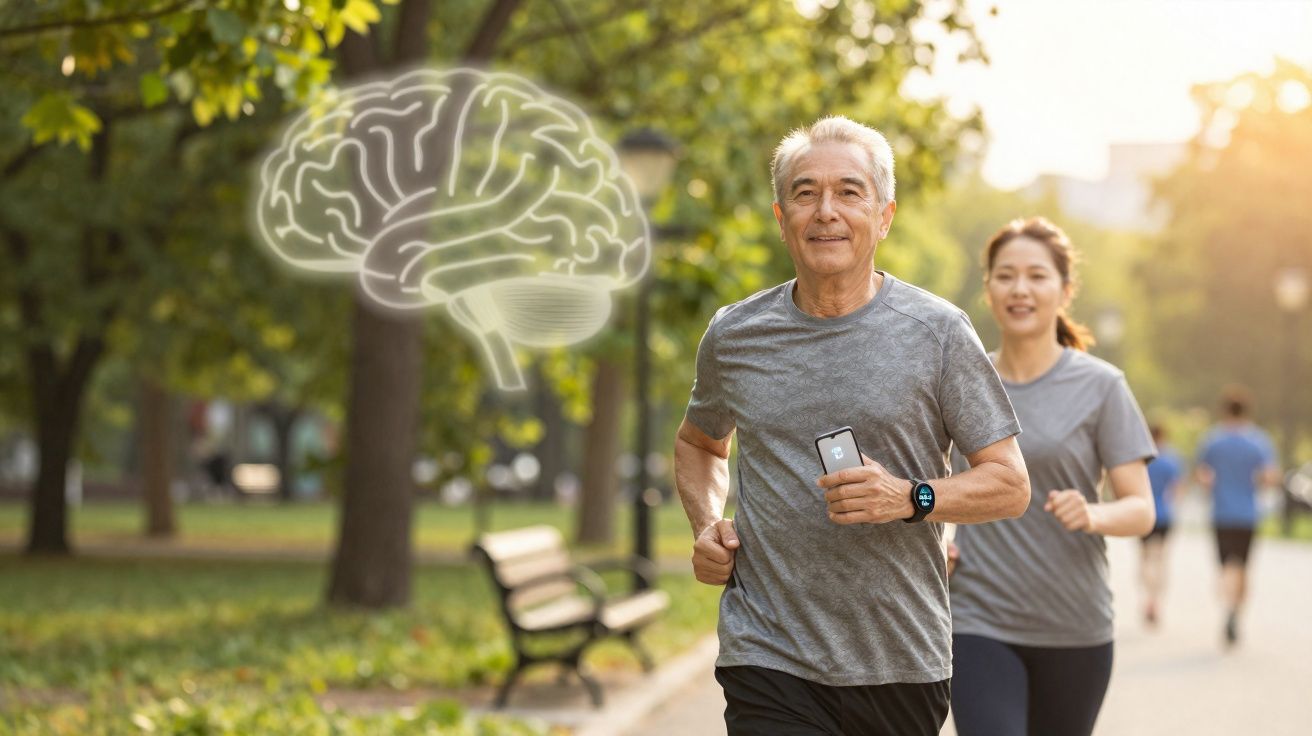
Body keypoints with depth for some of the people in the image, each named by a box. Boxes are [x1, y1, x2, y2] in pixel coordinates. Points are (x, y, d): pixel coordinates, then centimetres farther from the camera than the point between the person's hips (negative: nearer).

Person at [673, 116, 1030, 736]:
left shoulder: (936, 331, -1)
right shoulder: (734, 337, 6)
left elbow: (1009, 485, 0)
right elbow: (698, 443, 25)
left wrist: (910, 497, -18)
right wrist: (707, 526, 6)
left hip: (903, 662, 0)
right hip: (768, 661, 0)